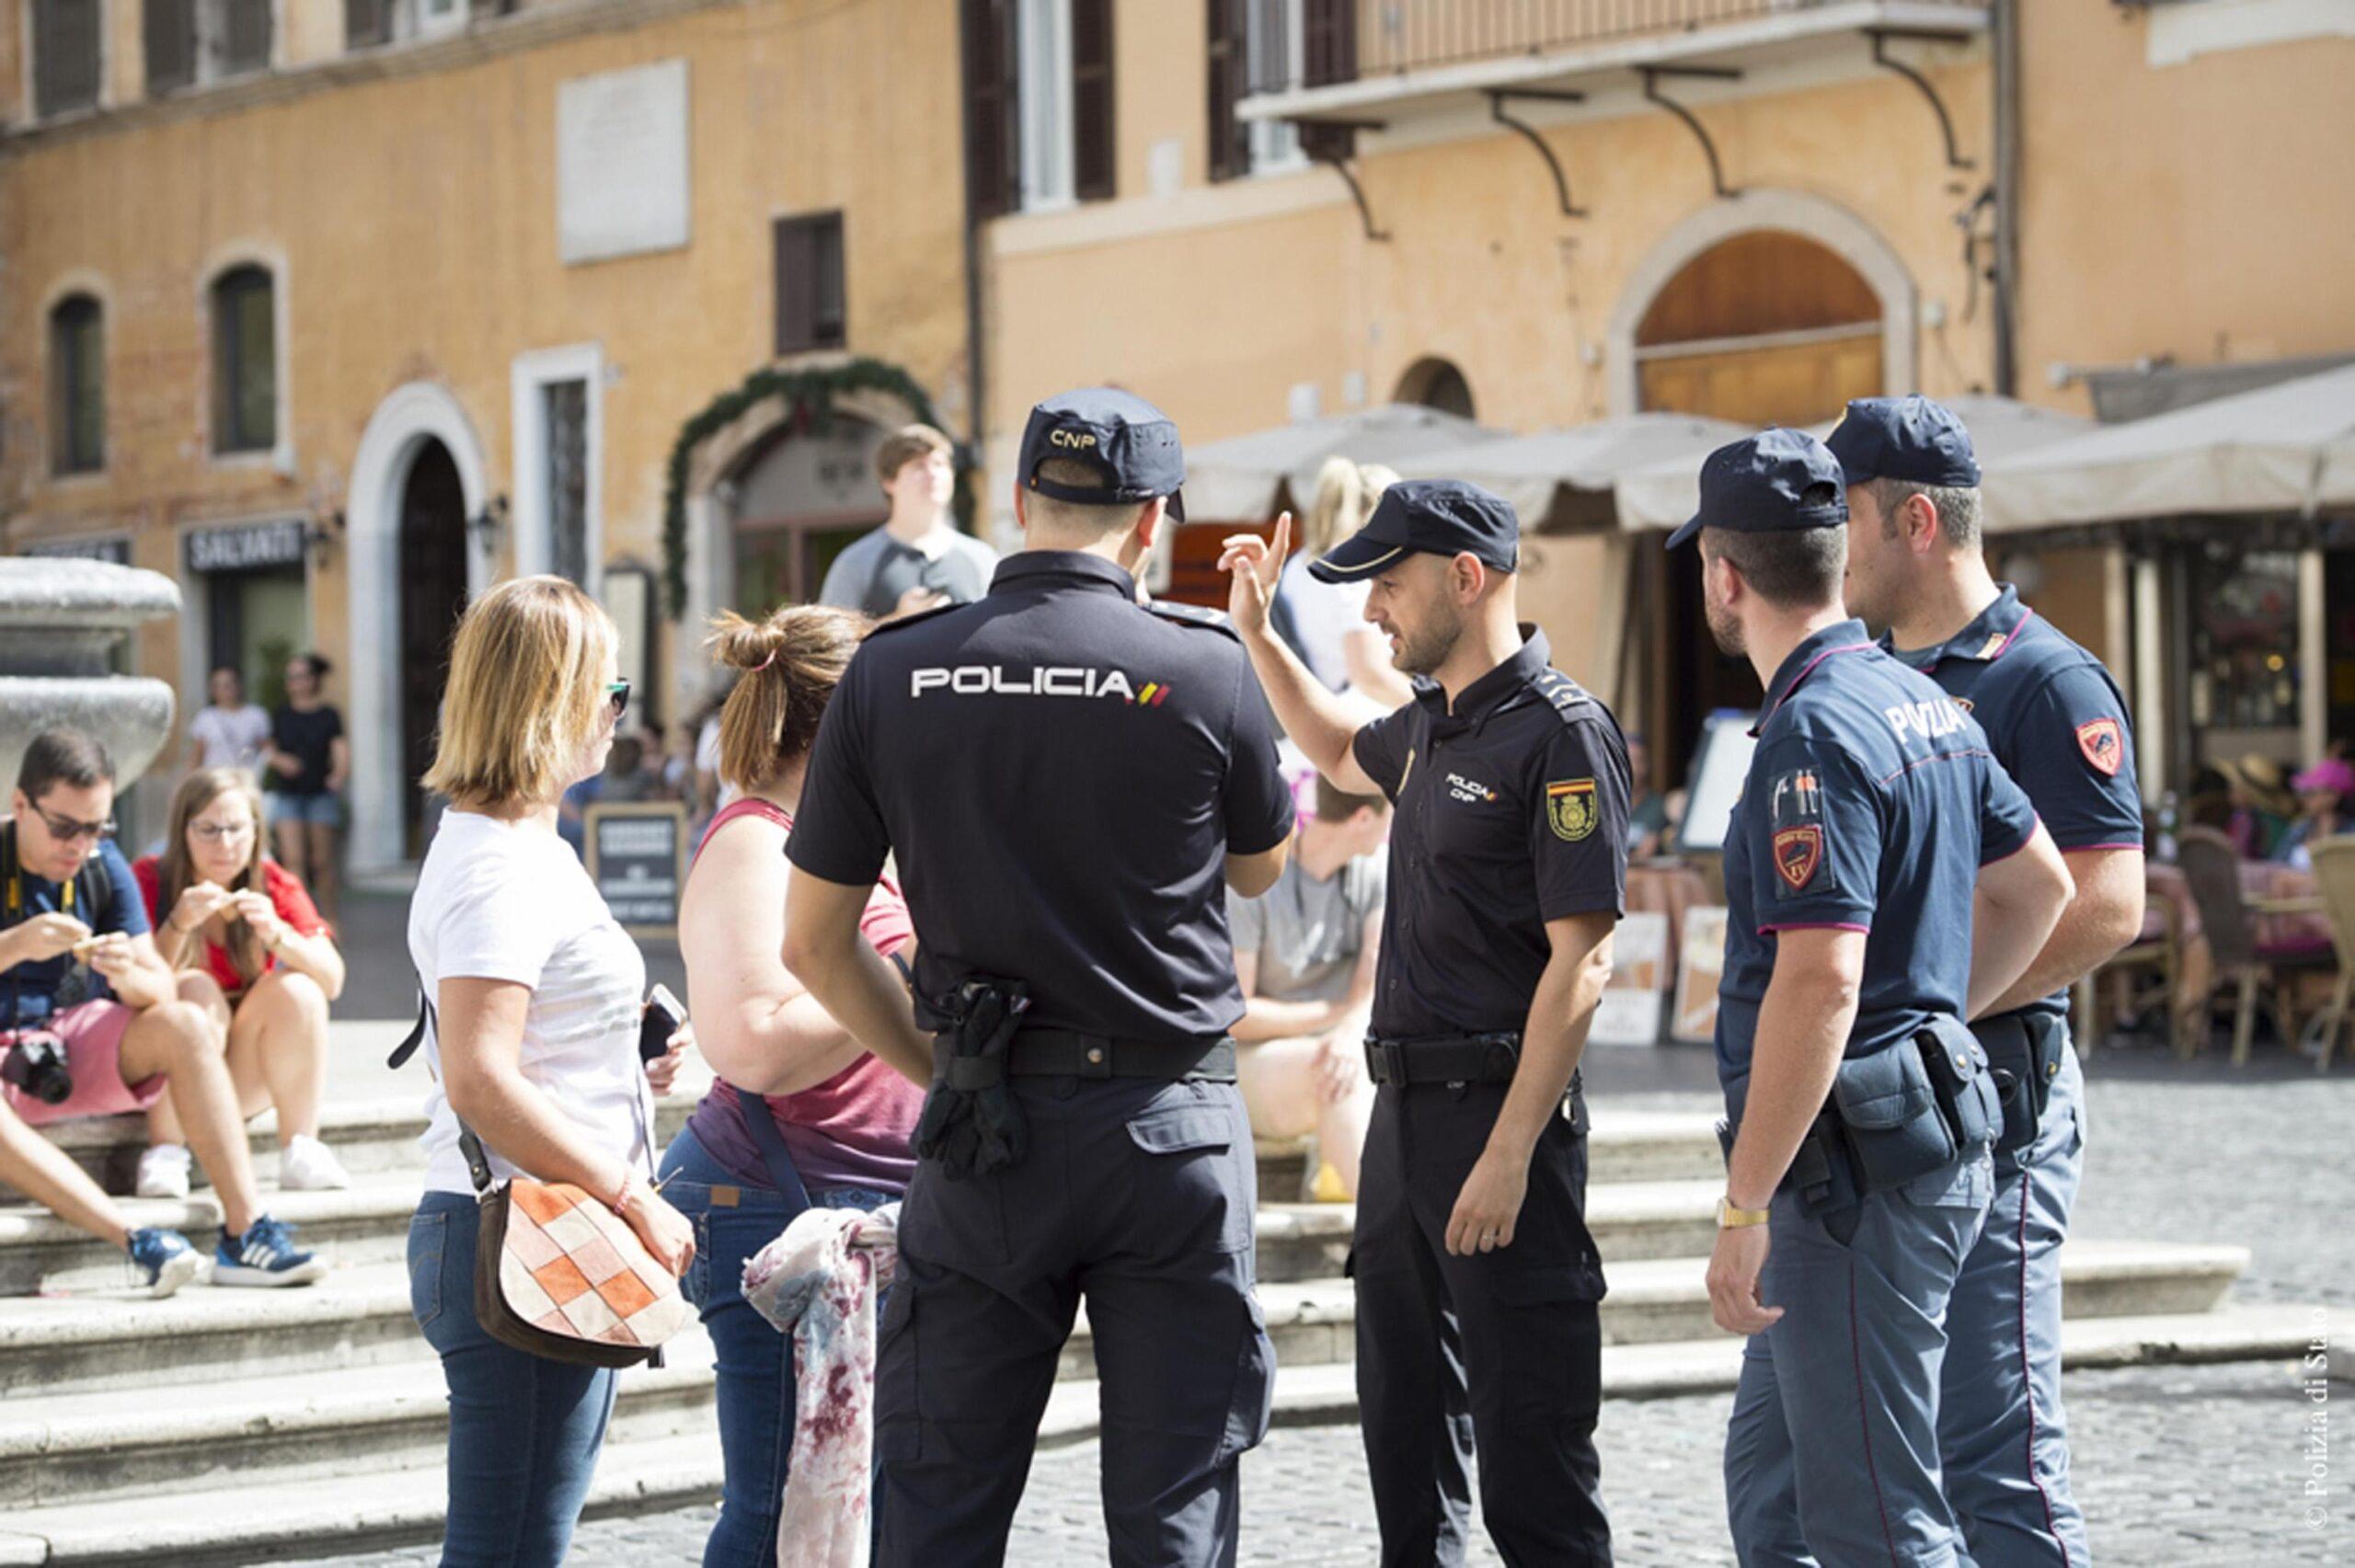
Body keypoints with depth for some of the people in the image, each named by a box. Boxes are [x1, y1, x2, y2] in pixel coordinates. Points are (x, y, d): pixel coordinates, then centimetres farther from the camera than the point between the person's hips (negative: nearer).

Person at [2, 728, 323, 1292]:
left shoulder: (104, 866, 2)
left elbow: (161, 987, -1)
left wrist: (131, 977, -26)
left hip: (80, 1045, 4)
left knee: (186, 1024, -22)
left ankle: (245, 1233, -29)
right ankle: (135, 1243, -43)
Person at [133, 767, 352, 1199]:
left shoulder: (274, 885, 0)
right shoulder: (149, 881, -8)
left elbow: (333, 980, -11)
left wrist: (277, 934, -28)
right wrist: (179, 924, -32)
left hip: (246, 1080, 3)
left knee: (297, 990, -21)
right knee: (196, 990, -29)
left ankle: (301, 1153, -21)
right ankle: (165, 1156, -29)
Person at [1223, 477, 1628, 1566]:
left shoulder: (1561, 735, -13)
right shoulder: (1432, 727, 14)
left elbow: (1581, 959, -19)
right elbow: (1342, 755, 40)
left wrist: (1508, 1154, -23)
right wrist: (1255, 632, 29)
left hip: (1501, 1112, -9)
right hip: (1404, 1110, 9)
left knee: (1530, 1447, -7)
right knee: (1406, 1428, 15)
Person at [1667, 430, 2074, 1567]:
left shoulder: (1815, 735, -18)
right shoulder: (1920, 703, 12)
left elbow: (1819, 982, -25)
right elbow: (2037, 887, 24)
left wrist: (1745, 1207, -23)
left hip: (1853, 1164, -10)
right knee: (1769, 1475, 19)